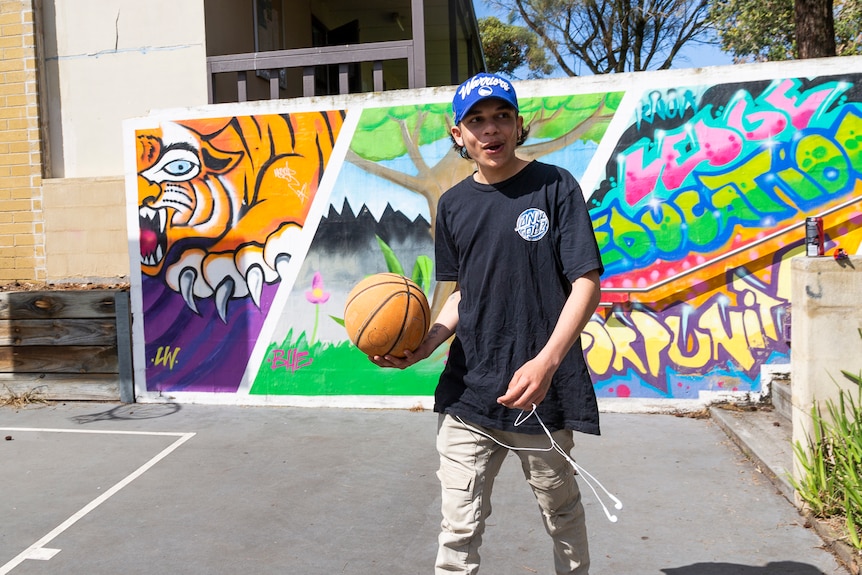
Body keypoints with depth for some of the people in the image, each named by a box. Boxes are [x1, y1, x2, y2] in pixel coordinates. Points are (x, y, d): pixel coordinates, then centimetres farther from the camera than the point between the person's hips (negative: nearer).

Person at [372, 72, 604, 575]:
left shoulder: (555, 187, -4)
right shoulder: (453, 204, 9)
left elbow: (587, 282, -10)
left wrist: (546, 362, -24)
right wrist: (422, 348, 1)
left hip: (544, 389, -3)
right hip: (469, 392, 4)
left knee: (562, 514, 16)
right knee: (459, 529, 6)